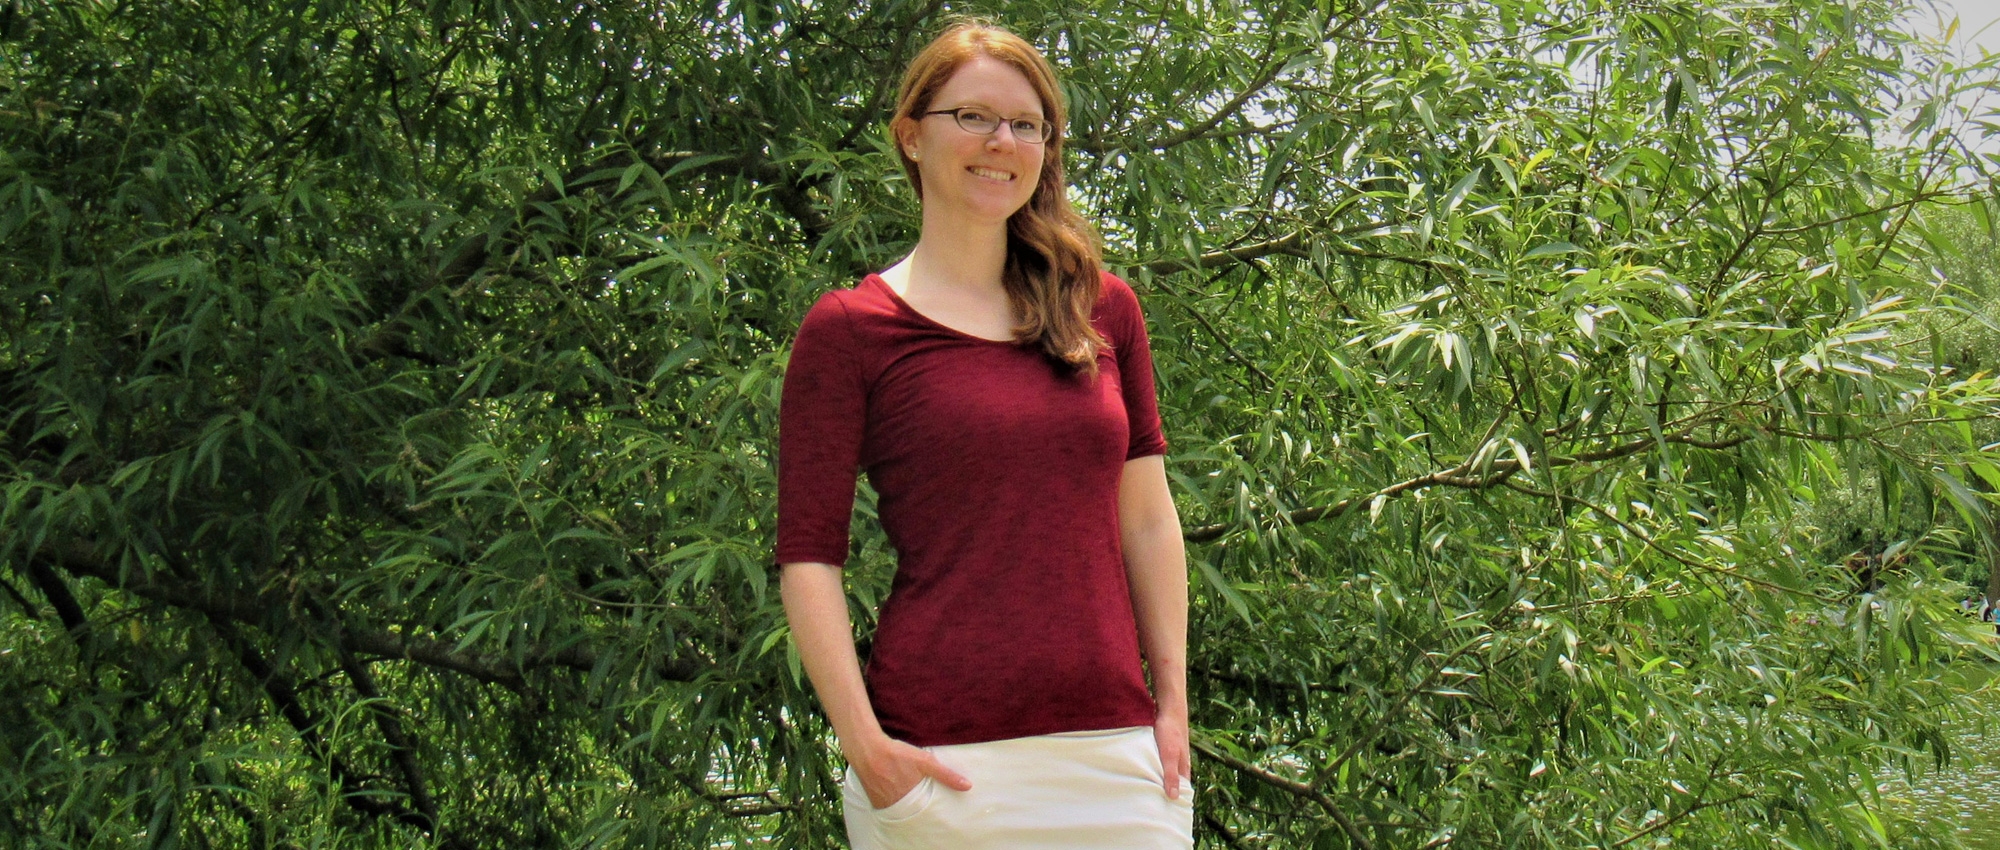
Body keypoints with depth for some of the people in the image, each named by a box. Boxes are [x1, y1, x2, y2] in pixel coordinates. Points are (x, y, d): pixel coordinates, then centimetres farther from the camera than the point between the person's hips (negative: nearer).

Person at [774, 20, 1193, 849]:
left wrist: (1173, 702, 7)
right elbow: (809, 556, -4)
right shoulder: (848, 329, 1)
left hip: (1115, 747, 4)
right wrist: (864, 744, -12)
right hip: (943, 762, -4)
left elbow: (1148, 518, 14)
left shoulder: (1105, 309, 13)